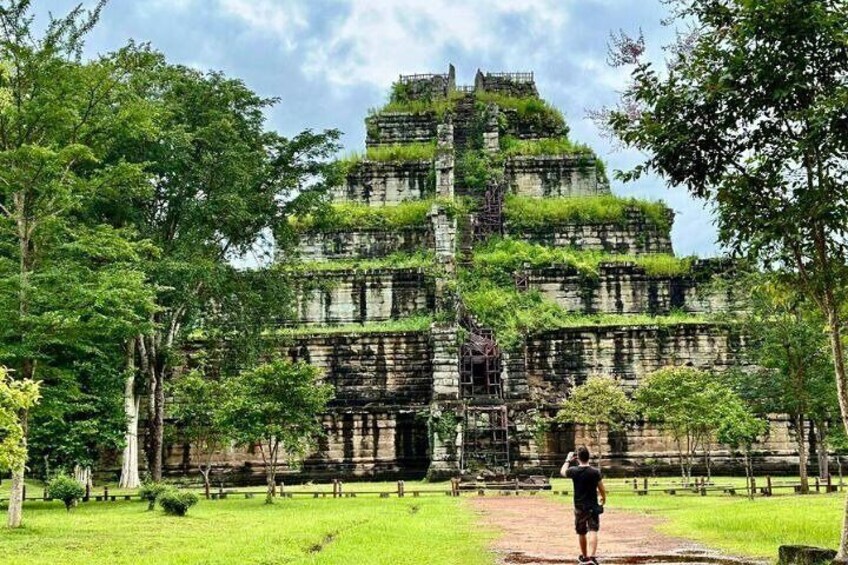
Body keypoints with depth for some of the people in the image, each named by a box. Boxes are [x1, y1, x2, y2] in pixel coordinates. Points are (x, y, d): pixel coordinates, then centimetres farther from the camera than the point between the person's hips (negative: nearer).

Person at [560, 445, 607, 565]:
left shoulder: (574, 471, -7)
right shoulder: (595, 472, -10)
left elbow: (562, 471, 15)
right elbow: (602, 489, -2)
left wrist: (568, 460, 28)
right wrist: (603, 498, 18)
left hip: (579, 507, 2)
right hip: (593, 506, -2)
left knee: (581, 533, 17)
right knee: (593, 531, -8)